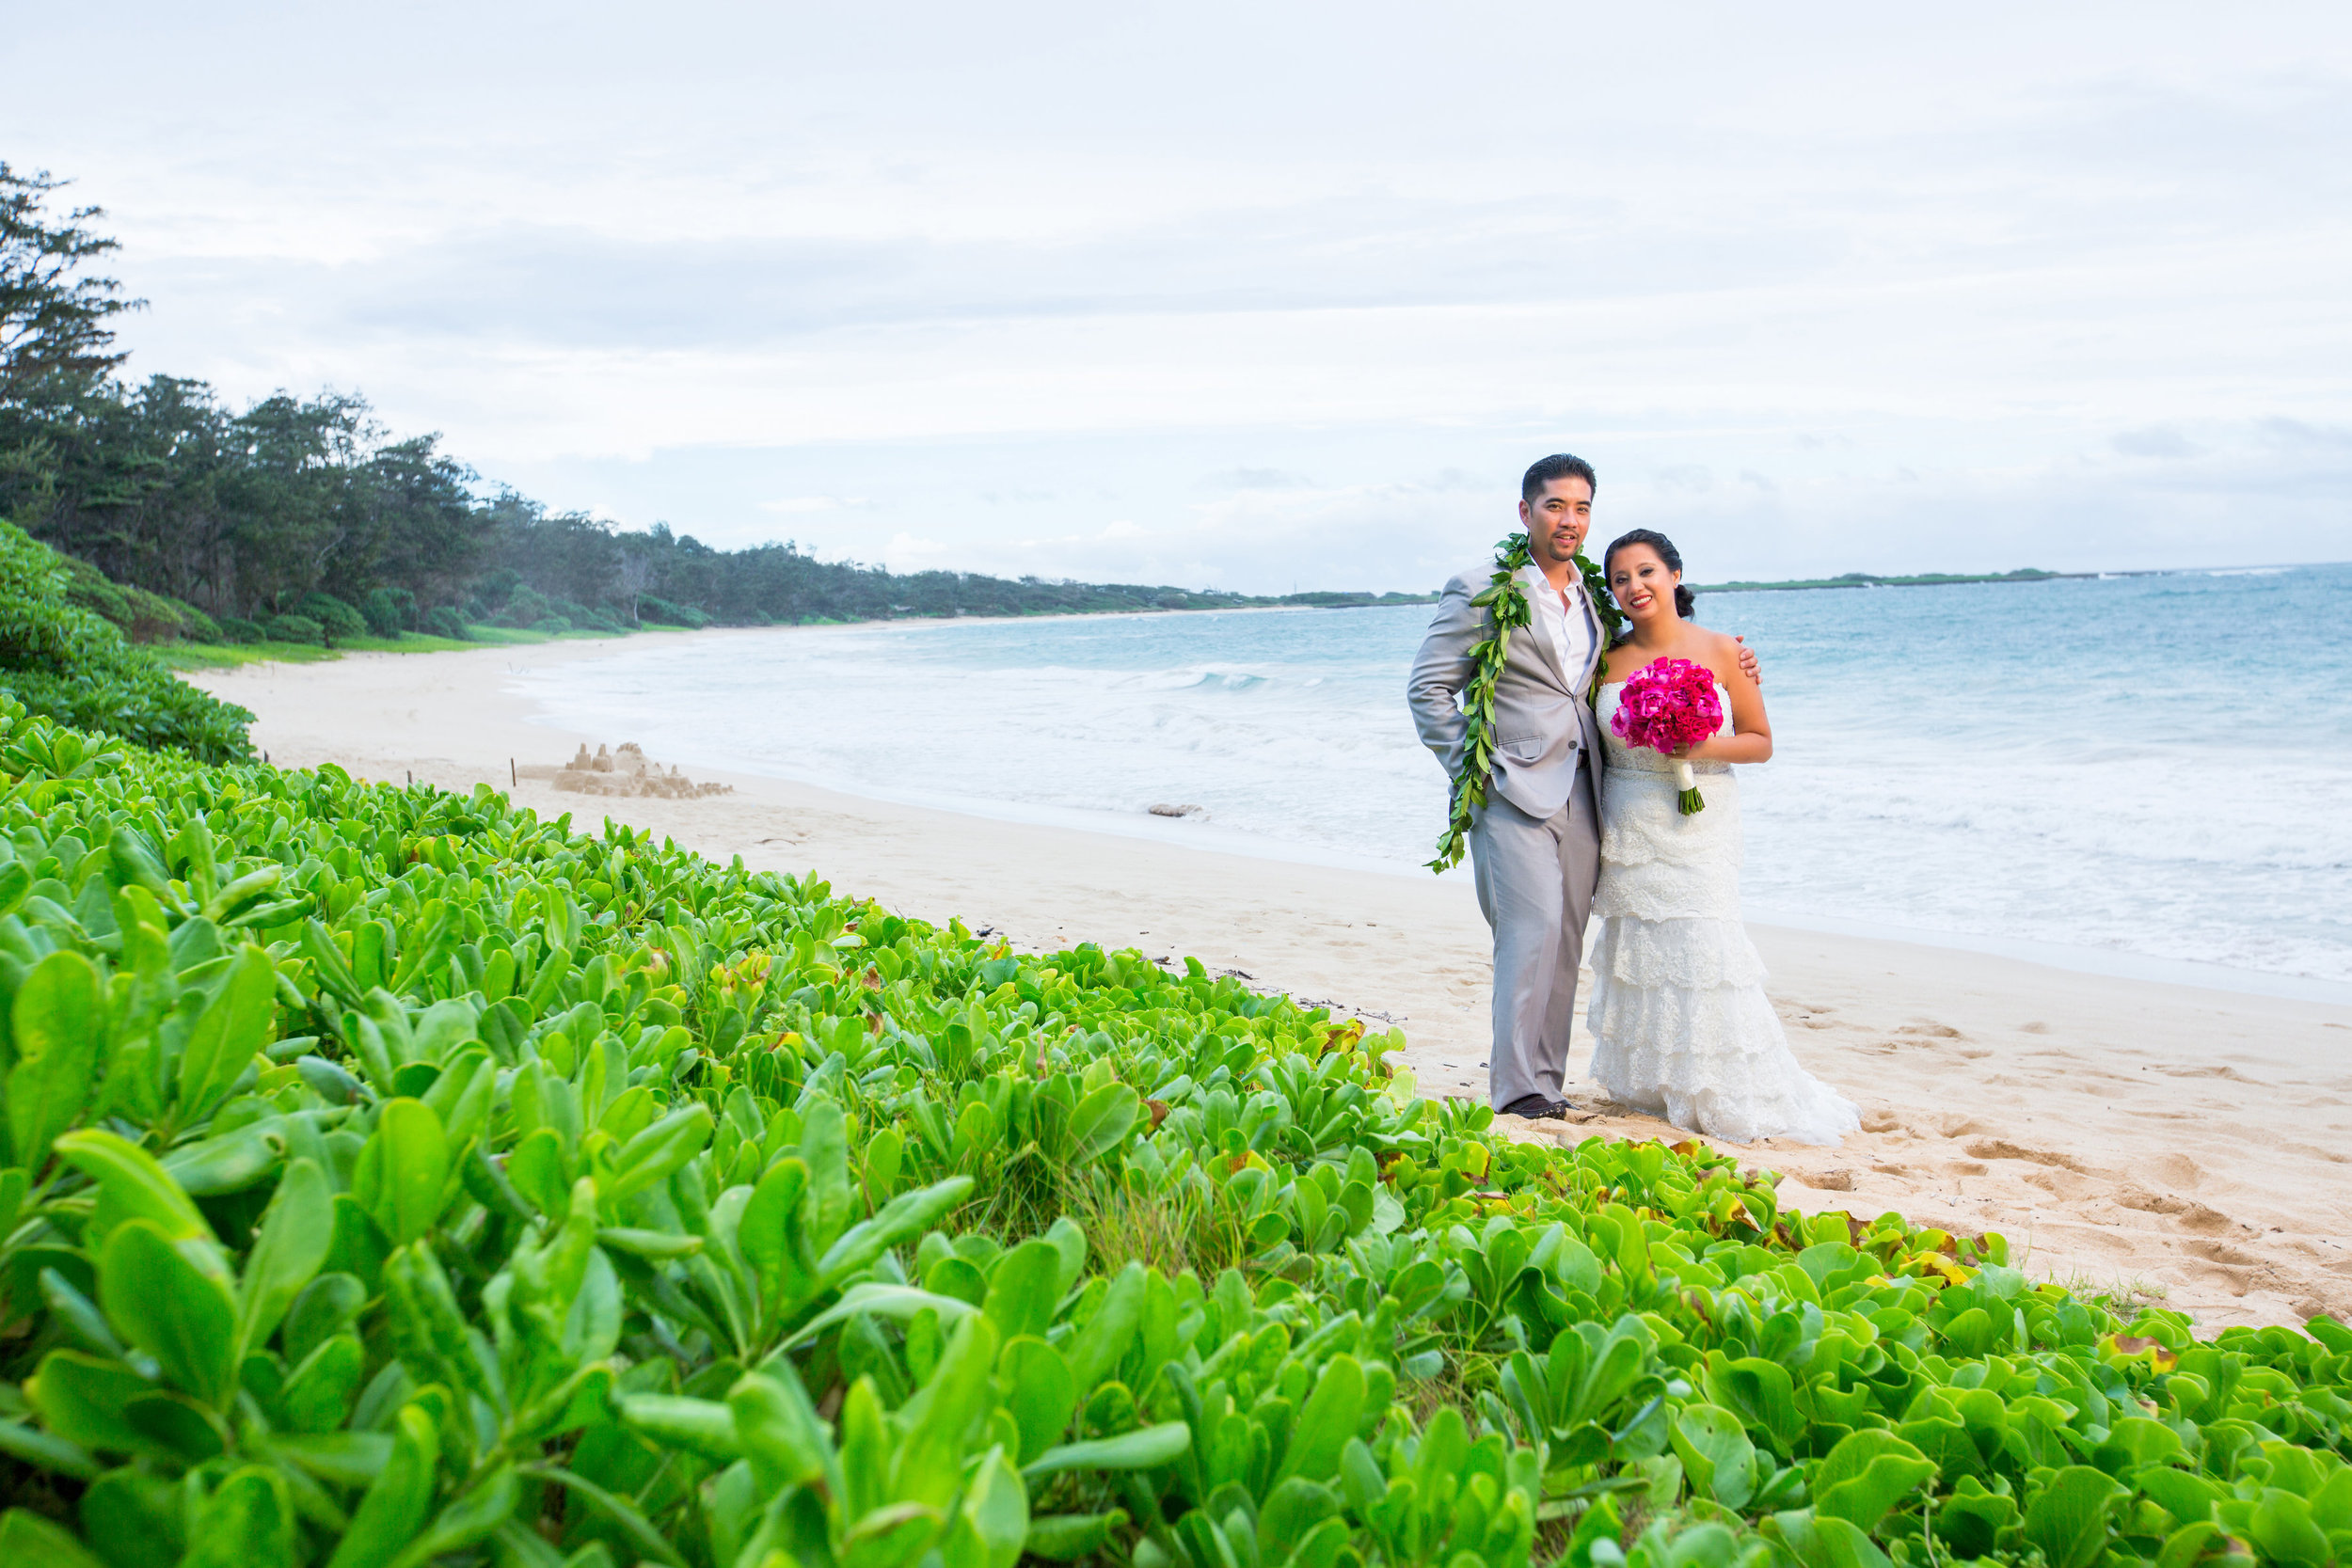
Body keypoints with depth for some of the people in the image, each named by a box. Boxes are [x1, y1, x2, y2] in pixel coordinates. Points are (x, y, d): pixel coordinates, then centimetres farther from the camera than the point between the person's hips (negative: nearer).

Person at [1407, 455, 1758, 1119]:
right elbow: (1428, 688, -3)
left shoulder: (1594, 597, 15)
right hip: (1515, 791, -6)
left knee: (1566, 942, 6)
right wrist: (1473, 767, -9)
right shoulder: (1480, 591, -4)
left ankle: (1547, 1083, 14)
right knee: (1532, 931, -12)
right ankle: (1517, 1089, -5)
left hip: (1581, 792, 6)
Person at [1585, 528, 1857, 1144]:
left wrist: (1703, 746, -16)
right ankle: (1650, 1086, 17)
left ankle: (1732, 1097, 2)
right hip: (1626, 828, 3)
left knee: (1701, 946, -10)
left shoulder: (1722, 652, -1)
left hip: (1698, 823, -3)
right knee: (1637, 949, 4)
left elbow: (1760, 742, 2)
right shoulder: (1609, 660, 5)